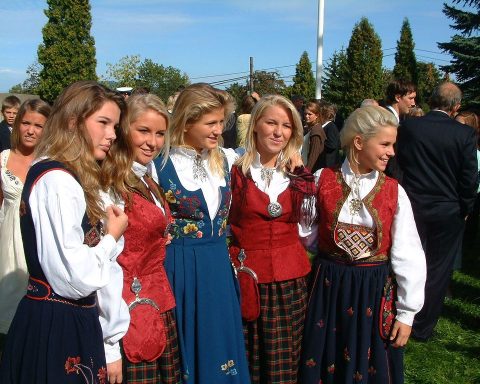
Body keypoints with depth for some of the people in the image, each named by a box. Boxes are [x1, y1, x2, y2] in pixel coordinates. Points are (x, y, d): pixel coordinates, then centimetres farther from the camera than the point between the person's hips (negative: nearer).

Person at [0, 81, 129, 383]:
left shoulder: (71, 178, 11)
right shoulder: (57, 180, -20)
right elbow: (76, 279, -25)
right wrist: (112, 236, -10)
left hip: (71, 320, 9)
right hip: (58, 326, -9)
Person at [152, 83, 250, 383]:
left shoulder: (226, 159, 4)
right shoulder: (161, 165, -12)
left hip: (219, 269, 5)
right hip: (179, 271, -5)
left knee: (219, 344, 15)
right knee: (187, 349, 8)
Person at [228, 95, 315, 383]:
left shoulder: (299, 175, 6)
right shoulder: (235, 171, -5)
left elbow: (306, 227, 13)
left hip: (290, 280, 3)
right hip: (246, 277, -2)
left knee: (284, 360, 12)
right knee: (247, 359, 10)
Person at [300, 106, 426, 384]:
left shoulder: (394, 191, -7)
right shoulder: (322, 180, -7)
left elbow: (408, 256, -4)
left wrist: (407, 313, -2)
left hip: (375, 291, 0)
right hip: (328, 285, 0)